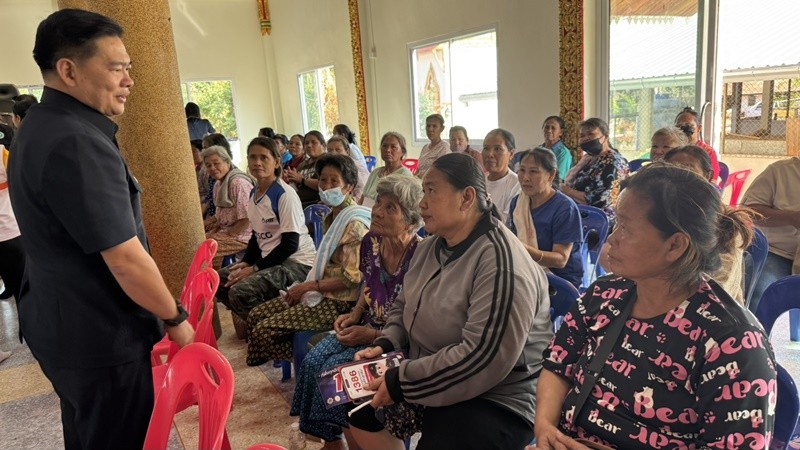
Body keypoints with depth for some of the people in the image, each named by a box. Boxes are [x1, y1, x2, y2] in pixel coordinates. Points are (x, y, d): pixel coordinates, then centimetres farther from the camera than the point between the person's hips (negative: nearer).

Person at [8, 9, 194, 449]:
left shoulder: (41, 128, 7)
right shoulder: (76, 143, -26)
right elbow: (126, 261, -26)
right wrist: (176, 318, -10)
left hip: (63, 326, 10)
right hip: (102, 338, -9)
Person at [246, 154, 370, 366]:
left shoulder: (354, 223, -17)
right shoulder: (333, 217, 13)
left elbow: (352, 278, -21)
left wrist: (308, 286, -15)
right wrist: (305, 287, 3)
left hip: (339, 303, -10)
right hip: (323, 294, 10)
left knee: (264, 330, -14)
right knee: (256, 315, 6)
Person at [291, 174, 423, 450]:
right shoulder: (371, 241, -5)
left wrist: (373, 336, -19)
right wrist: (355, 314, 0)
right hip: (367, 327, 7)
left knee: (336, 369, -19)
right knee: (314, 361, -8)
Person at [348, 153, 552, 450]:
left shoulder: (500, 264, -26)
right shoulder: (429, 247, 4)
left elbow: (483, 359, -31)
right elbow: (404, 306, 15)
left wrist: (400, 381, -26)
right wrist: (384, 344, -5)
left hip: (494, 399, -8)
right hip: (427, 375, 8)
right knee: (359, 408, 13)